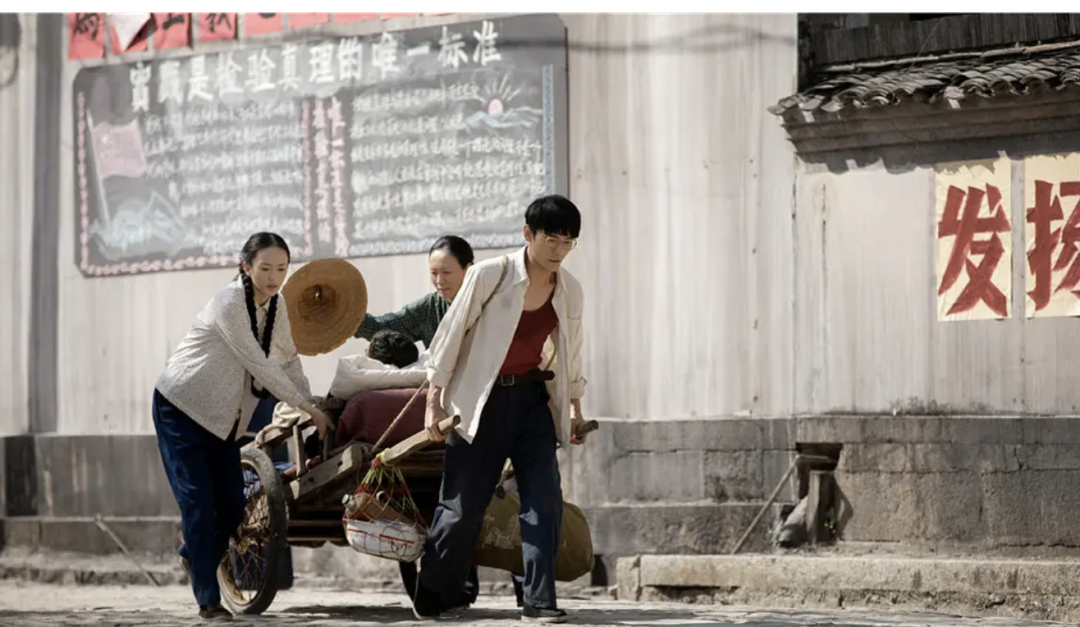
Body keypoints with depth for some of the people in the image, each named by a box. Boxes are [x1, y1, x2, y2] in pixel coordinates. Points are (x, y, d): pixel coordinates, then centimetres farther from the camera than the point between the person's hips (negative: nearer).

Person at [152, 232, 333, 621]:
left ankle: (193, 555, 32)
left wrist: (310, 411, -4)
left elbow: (289, 362, 8)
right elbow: (258, 364, -23)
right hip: (180, 409, -7)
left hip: (223, 417, 7)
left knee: (233, 505, 3)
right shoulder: (229, 304, -22)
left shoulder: (279, 310, 2)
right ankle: (208, 601, -7)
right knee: (198, 502, -11)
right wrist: (307, 406, -20)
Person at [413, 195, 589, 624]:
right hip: (481, 401, -4)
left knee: (545, 500, -9)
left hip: (532, 398, 4)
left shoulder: (569, 292, 3)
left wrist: (575, 407, 16)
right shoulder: (490, 275, -12)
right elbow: (450, 335, -8)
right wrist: (435, 402, -9)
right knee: (462, 506, 0)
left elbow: (570, 354, 17)